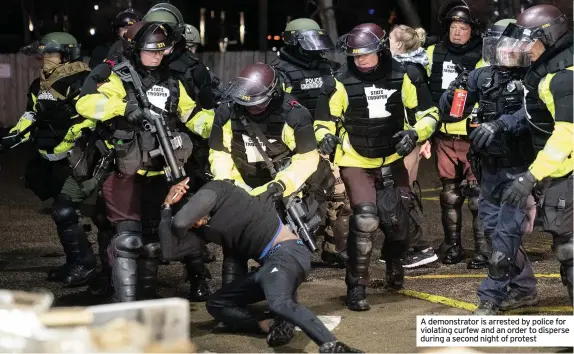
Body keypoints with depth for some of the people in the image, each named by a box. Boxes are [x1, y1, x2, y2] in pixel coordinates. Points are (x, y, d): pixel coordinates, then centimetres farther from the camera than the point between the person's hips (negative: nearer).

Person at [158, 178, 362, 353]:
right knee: (216, 304, 14)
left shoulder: (212, 191, -4)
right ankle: (272, 326, -10)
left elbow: (179, 225, -14)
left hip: (286, 253, -10)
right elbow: (170, 251, 12)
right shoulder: (205, 228, 19)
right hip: (269, 263, 10)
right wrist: (167, 206, 11)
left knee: (278, 303, -38)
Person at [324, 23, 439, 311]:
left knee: (399, 219, 3)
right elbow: (325, 118, -5)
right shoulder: (343, 82, -12)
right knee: (365, 219, -21)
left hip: (392, 160, 3)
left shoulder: (401, 77, -7)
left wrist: (415, 133, -18)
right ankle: (356, 286, -8)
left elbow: (428, 113, 1)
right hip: (355, 163, -3)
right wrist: (326, 138, -27)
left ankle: (394, 261, 39)